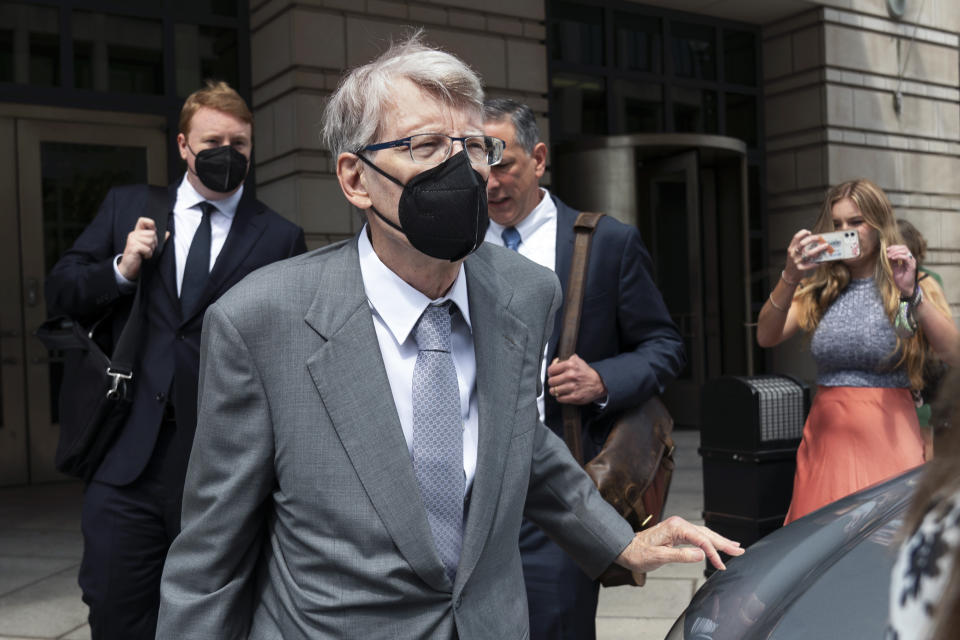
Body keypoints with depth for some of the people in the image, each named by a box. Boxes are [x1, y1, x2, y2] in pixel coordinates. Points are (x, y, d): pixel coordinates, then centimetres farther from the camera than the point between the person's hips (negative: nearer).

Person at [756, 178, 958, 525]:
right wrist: (789, 278, -20)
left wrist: (912, 293, -19)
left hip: (888, 432, -1)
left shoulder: (913, 287, 5)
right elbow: (766, 337, -7)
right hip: (827, 434, 2)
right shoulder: (819, 289, 8)